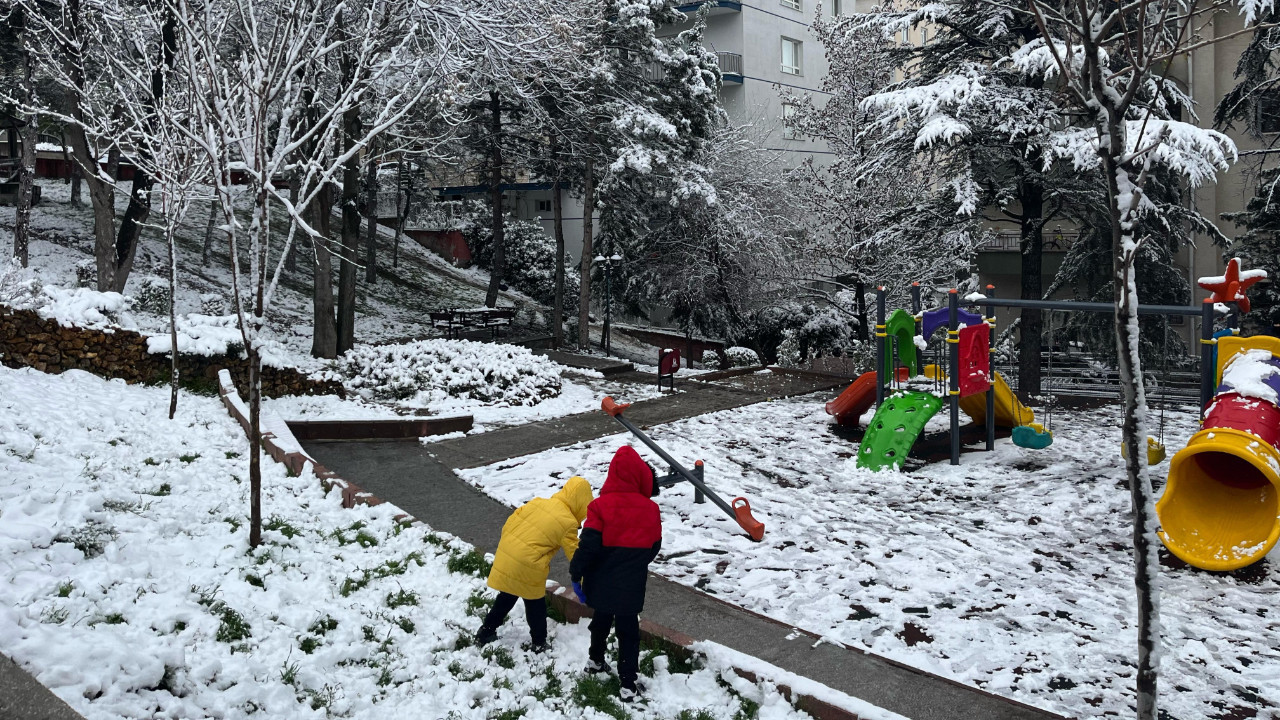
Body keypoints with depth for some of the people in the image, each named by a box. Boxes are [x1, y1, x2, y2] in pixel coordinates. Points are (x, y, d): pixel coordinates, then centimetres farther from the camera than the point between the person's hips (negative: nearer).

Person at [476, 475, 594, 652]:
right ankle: (539, 643, 25)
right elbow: (575, 555, -2)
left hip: (504, 557, 6)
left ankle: (485, 632, 36)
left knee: (506, 597, 26)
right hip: (527, 568, -6)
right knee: (535, 605, 15)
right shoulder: (568, 523, -8)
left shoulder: (538, 502, 6)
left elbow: (509, 524, 8)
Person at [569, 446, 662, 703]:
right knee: (628, 633, 8)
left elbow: (588, 546, -18)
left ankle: (596, 660, 45)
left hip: (602, 584, 1)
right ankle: (628, 684, 7)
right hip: (631, 587, -1)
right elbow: (654, 547, 3)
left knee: (601, 622, 25)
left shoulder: (600, 506, -16)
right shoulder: (650, 509, -9)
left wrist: (576, 573, -5)